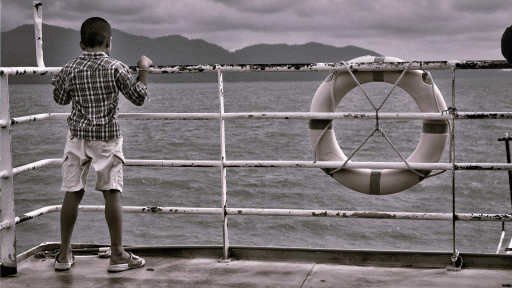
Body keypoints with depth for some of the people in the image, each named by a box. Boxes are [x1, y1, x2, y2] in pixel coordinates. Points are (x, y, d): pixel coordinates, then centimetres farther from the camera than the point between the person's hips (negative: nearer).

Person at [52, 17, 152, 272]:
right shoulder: (115, 68, -8)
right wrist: (143, 70, 9)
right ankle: (117, 254, 6)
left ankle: (64, 254, 14)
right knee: (112, 192, 2)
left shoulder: (70, 69, -1)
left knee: (73, 192, 7)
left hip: (78, 135, 2)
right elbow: (139, 97, -2)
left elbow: (60, 99, 14)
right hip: (107, 137, -2)